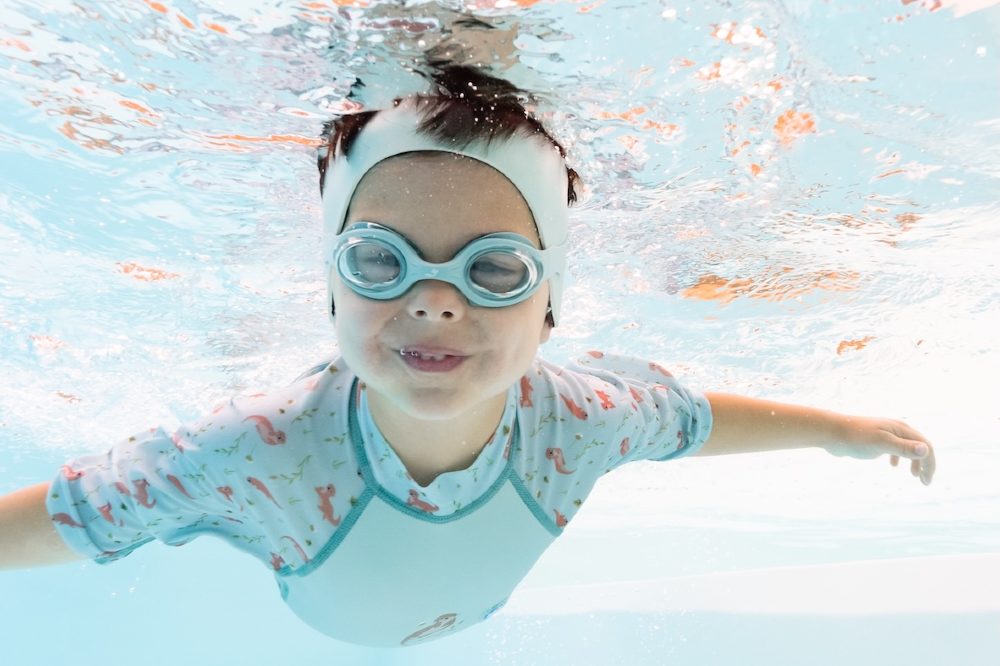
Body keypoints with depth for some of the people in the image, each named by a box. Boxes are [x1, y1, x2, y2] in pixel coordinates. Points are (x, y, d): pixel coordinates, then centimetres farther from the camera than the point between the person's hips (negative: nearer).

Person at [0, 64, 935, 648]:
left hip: (477, 615, 2)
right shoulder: (259, 455, -47)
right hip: (324, 634, -1)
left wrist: (835, 426, -5)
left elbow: (693, 419, -17)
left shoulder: (587, 417, -39)